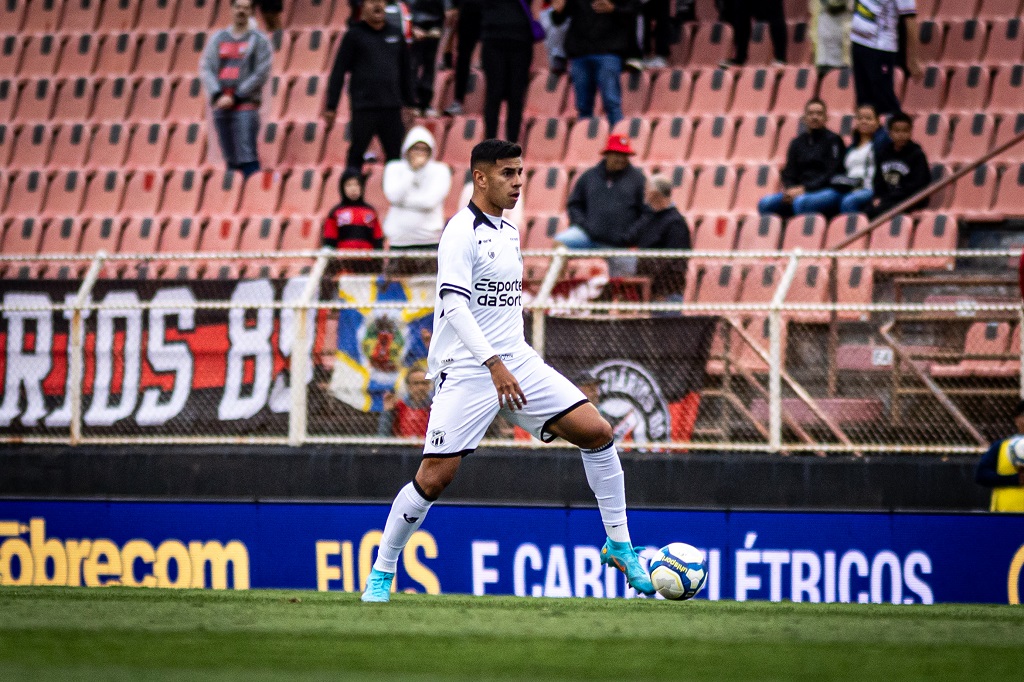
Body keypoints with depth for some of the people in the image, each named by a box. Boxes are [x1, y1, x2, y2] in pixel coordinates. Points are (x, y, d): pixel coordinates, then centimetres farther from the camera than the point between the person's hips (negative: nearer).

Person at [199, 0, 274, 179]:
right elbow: (205, 68, 7)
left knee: (247, 157, -15)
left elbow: (261, 73, -5)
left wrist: (236, 97, -11)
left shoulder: (259, 40, 3)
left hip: (246, 106, -4)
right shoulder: (218, 39, 13)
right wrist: (217, 95, -9)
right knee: (231, 159, 7)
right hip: (221, 106, 4)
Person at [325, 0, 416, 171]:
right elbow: (338, 72, -1)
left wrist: (409, 104, 17)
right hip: (364, 107, -3)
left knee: (395, 155, 4)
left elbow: (405, 72, 19)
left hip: (392, 107, 3)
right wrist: (331, 106, -6)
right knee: (356, 153, 1)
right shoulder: (355, 35, 1)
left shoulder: (395, 35, 13)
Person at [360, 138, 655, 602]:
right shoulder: (462, 232, -12)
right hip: (466, 371, -7)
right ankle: (381, 573, 8)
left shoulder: (509, 231, 14)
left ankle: (619, 546, 6)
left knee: (597, 432, -5)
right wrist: (494, 365, -30)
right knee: (435, 476, -10)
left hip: (516, 362, 7)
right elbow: (454, 304, -23)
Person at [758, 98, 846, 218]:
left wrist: (805, 189, -16)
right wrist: (791, 190, -10)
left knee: (800, 202, -39)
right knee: (765, 203, -21)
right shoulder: (797, 143, 18)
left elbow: (831, 175, -6)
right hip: (800, 192, 5)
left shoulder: (833, 140, 4)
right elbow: (789, 174, 13)